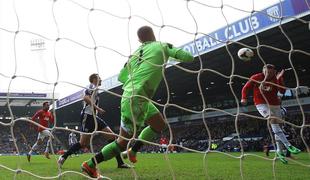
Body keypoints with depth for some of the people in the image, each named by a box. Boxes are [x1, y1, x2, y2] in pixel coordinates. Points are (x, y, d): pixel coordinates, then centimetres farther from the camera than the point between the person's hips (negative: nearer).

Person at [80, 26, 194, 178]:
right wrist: (176, 53, 17)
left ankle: (133, 151, 24)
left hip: (129, 96, 8)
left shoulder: (135, 54, 15)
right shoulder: (162, 46, -1)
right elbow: (189, 57, -2)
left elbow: (121, 77, 17)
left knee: (160, 125, 22)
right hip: (136, 99, -8)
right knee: (123, 142, 3)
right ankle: (90, 164, 10)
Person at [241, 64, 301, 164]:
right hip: (262, 104, -4)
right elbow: (246, 88, 3)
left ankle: (279, 151, 17)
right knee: (273, 120, -27)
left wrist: (279, 79, -24)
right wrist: (244, 98, -12)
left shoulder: (276, 80, 0)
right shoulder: (256, 78, -5)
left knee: (278, 126, 4)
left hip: (275, 105, 4)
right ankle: (288, 145, -33)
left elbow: (282, 91, -15)